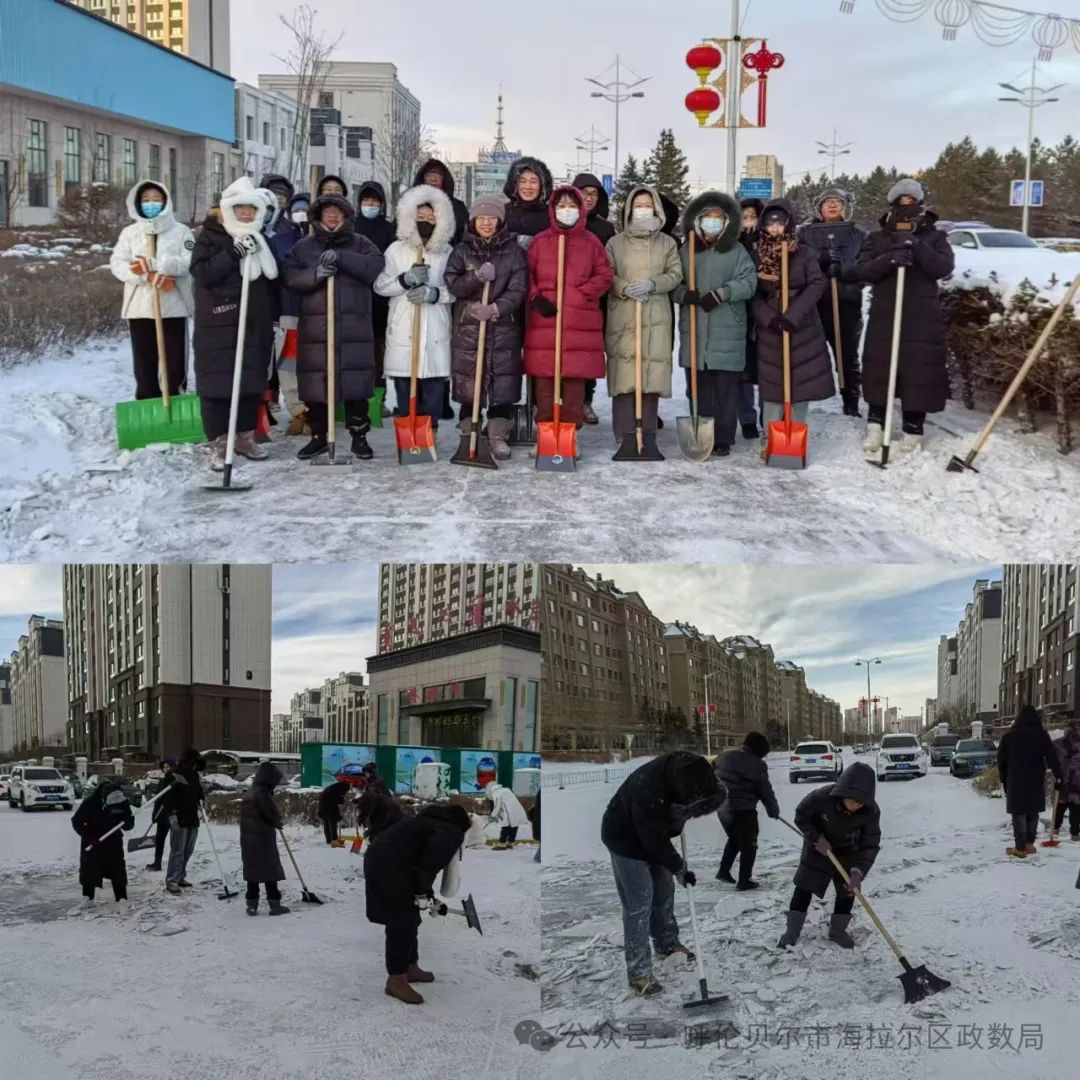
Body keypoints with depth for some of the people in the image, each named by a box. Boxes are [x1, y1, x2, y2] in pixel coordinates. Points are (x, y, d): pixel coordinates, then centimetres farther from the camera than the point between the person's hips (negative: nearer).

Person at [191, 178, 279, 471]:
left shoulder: (261, 240, 13)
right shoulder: (210, 235, -3)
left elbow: (272, 279, 21)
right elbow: (201, 273, -16)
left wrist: (272, 314, 16)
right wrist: (233, 254, -25)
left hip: (255, 324, 5)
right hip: (218, 323, -5)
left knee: (252, 381, 9)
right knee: (217, 382, -5)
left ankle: (245, 436, 21)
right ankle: (219, 443, 0)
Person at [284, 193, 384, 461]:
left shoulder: (361, 244, 9)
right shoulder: (304, 247, 12)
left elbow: (375, 266, -10)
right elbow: (290, 277, 0)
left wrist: (342, 257, -20)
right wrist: (315, 274, -18)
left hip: (354, 327, -1)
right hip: (315, 327, 1)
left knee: (356, 382, -1)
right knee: (315, 383, 2)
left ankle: (359, 437, 9)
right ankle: (318, 436, 15)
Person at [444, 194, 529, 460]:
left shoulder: (513, 252, 5)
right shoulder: (462, 251, 8)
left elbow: (518, 289, -5)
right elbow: (452, 285, -2)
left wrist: (495, 309, -19)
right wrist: (477, 277, -19)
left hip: (504, 328, 0)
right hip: (468, 327, 1)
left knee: (503, 384, -1)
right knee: (468, 383, 1)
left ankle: (498, 436, 8)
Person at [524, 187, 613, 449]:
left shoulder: (591, 242, 9)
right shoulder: (540, 241, 10)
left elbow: (604, 276, 7)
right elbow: (528, 275, 10)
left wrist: (581, 295, -6)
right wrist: (536, 298, -6)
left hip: (580, 322, 0)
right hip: (544, 320, 0)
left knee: (575, 378, -1)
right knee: (543, 378, 0)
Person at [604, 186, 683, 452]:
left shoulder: (667, 243, 12)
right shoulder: (615, 243, 9)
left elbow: (676, 274, 5)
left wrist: (652, 284, -12)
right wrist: (625, 288, -14)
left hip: (656, 319, 1)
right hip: (623, 318, -1)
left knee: (652, 375, -3)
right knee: (624, 375, -8)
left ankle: (648, 436, 5)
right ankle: (624, 436, -4)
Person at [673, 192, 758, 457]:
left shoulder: (736, 251, 4)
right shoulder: (686, 251, 11)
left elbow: (748, 282, -5)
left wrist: (721, 293, -17)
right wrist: (684, 294, -11)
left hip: (727, 331, -2)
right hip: (694, 330, 2)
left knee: (726, 388, -2)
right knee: (699, 386, 5)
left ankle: (723, 439, 4)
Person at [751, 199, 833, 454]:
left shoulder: (803, 254, 0)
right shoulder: (756, 256, 3)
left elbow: (818, 284, -11)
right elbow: (752, 295, 0)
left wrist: (793, 314, -21)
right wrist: (769, 318, -17)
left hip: (803, 328, 0)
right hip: (769, 330, 0)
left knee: (803, 382, 1)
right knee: (772, 384, -1)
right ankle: (770, 439, 5)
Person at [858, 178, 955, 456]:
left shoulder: (934, 236, 6)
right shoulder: (878, 238, 9)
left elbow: (945, 267, -11)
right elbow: (864, 271, -5)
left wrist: (918, 249, -24)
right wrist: (889, 260, -23)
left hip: (922, 318, -1)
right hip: (884, 315, 1)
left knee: (919, 370, -2)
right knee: (878, 368, 0)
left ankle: (913, 429, 8)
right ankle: (875, 425, 9)